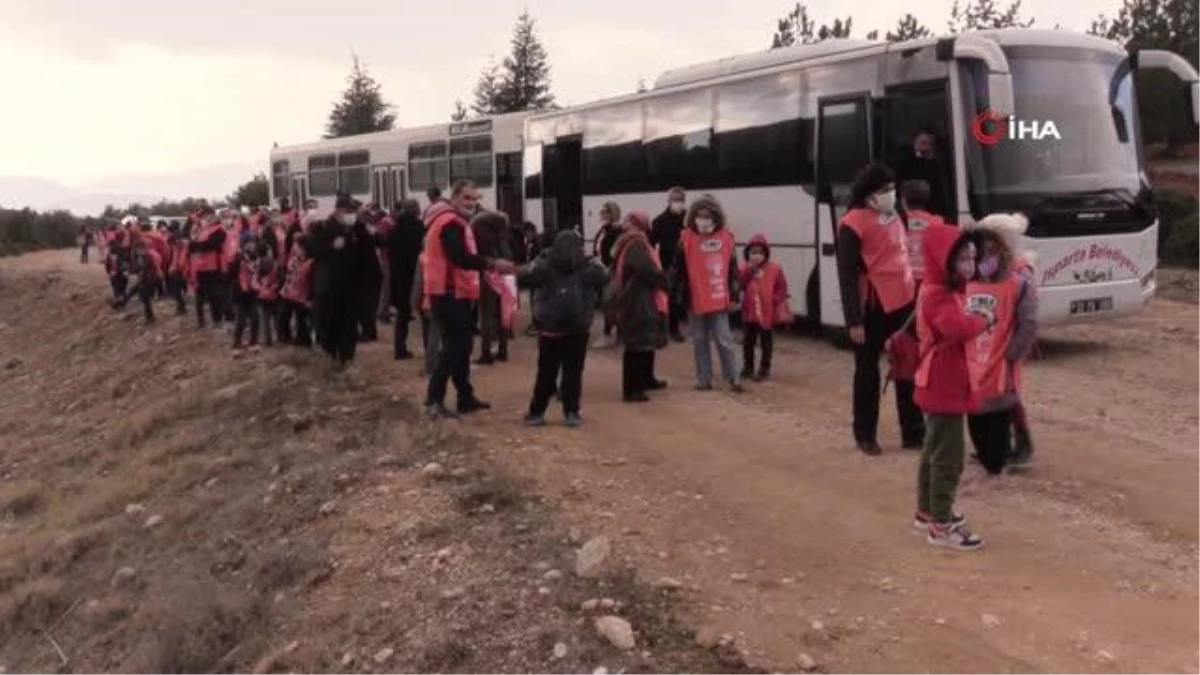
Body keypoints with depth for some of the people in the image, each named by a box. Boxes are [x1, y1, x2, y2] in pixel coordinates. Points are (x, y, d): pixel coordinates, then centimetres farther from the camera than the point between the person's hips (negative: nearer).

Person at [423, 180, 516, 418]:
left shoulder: (455, 222, 19)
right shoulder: (450, 223, -17)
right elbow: (461, 258, -27)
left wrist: (489, 266, 6)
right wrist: (493, 264, -26)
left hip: (454, 292, 11)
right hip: (449, 293, -11)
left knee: (461, 345, 14)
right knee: (454, 346, -11)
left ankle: (466, 397, 21)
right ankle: (434, 400, -10)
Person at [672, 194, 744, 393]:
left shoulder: (726, 237, 0)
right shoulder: (686, 238, -5)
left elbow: (733, 267, 7)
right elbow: (679, 269, -2)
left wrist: (734, 292, 7)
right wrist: (680, 293, -4)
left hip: (719, 299, 0)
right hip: (695, 299, 0)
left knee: (724, 340, 3)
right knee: (700, 341, 10)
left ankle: (734, 379, 10)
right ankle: (704, 379, 18)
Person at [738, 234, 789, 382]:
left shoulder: (775, 268, -6)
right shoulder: (745, 268, 1)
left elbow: (782, 288, -4)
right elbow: (740, 283, -14)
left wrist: (779, 305, -12)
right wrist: (750, 269, -21)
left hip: (768, 313, -3)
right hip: (749, 312, 3)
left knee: (766, 343, 6)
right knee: (748, 342, 13)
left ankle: (764, 369, 16)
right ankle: (748, 367, 27)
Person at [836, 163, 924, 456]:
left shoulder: (894, 217, 12)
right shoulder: (853, 225, -12)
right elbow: (847, 276, -14)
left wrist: (915, 296, 16)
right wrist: (854, 320, -17)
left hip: (903, 303, 7)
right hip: (873, 309, -7)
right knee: (868, 371, 6)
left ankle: (914, 432, 21)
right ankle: (865, 435, 18)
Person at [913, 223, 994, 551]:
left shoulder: (945, 291, 13)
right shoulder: (937, 295, -21)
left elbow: (957, 323, 14)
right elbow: (958, 328, -38)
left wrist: (974, 317, -6)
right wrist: (983, 320, -20)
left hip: (941, 385, 11)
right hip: (944, 387, -11)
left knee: (935, 451, 19)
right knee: (949, 457, -6)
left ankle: (927, 511, 31)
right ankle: (941, 526, -1)